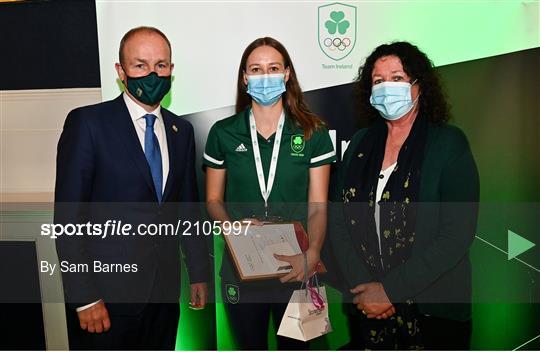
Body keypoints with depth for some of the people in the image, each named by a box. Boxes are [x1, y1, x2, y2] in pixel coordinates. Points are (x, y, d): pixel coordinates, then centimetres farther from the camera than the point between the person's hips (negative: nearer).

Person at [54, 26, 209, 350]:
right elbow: (68, 216, -12)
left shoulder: (182, 130, 7)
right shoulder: (87, 122, -9)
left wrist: (199, 272, 12)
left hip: (165, 287, 5)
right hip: (107, 289, -4)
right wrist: (84, 297, -14)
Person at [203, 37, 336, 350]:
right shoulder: (223, 133, 0)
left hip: (296, 268, -1)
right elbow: (213, 199, 6)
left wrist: (311, 254, -22)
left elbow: (318, 206, -5)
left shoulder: (313, 133, -3)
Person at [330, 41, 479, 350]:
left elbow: (457, 235, -15)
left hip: (434, 310, -3)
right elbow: (339, 222, 2)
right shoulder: (360, 143, 4)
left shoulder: (449, 143, -7)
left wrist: (390, 289, -17)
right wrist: (362, 286, -11)